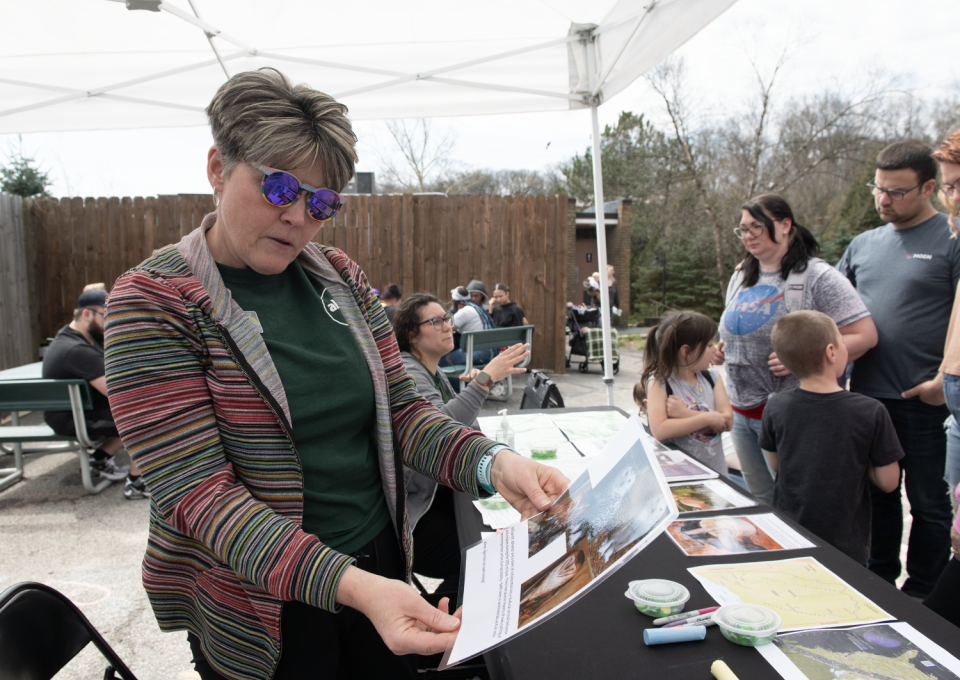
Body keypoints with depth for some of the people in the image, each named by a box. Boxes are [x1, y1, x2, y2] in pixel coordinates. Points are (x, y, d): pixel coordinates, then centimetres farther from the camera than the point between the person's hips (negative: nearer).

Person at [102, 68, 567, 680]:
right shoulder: (154, 303, -16)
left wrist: (493, 464, -20)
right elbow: (197, 495, -22)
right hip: (260, 617, -5)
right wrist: (348, 584, -33)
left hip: (380, 565, 5)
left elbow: (404, 409, 0)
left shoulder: (340, 277, 0)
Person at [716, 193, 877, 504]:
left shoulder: (816, 277, -9)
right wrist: (724, 350, 6)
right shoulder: (740, 277, 13)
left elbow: (865, 336, -14)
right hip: (742, 414, 7)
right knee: (759, 501, 16)